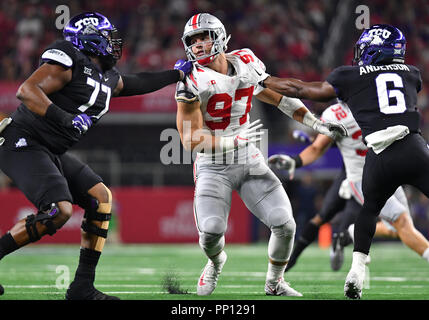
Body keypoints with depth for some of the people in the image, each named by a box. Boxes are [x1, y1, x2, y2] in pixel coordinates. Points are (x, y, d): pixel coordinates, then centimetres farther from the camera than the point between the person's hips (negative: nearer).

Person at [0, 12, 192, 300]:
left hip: (52, 153, 10)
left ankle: (83, 287, 5)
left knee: (101, 198, 5)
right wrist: (65, 119, -34)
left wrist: (178, 74, 34)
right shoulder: (70, 61, -15)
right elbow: (27, 91, -25)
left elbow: (137, 84, 33)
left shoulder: (107, 78, 13)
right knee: (59, 212, -25)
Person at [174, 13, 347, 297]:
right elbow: (191, 140, -16)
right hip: (213, 168, -4)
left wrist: (318, 124, 16)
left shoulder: (246, 63, 2)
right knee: (211, 232, -20)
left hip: (250, 162, 4)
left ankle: (274, 283, 19)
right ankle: (216, 262, 19)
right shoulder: (194, 83, -14)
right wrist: (233, 142, -24)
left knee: (285, 225, -8)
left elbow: (278, 96, 17)